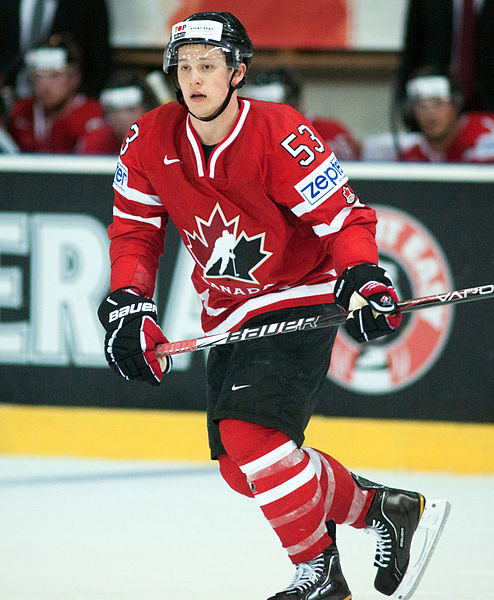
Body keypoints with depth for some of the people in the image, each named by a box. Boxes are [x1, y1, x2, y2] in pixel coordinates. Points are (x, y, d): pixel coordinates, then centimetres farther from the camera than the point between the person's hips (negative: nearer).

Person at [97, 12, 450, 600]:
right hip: (228, 315, 7)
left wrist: (362, 276, -35)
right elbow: (134, 230, 3)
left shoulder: (281, 137, -23)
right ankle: (376, 508, 23)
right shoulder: (150, 141, -7)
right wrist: (128, 302, -11)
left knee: (248, 435, -24)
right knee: (239, 467, 6)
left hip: (300, 303, -7)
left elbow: (343, 218, -18)